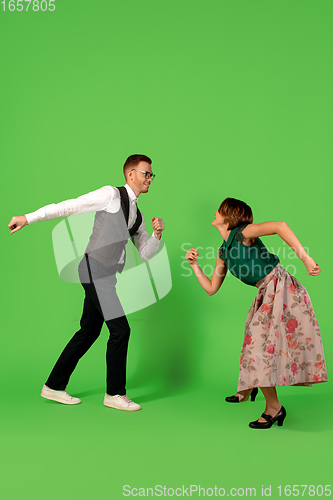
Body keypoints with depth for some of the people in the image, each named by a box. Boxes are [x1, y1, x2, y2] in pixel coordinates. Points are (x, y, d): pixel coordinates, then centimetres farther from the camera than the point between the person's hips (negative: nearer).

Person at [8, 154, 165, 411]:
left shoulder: (136, 214, 20)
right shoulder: (111, 195, -4)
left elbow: (146, 253, 22)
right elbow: (69, 206, -8)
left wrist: (157, 234, 2)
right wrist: (28, 218, -11)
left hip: (106, 274, 9)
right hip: (96, 268, -9)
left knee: (89, 331, 12)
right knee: (120, 329, -9)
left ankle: (54, 386, 23)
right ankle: (115, 393, 4)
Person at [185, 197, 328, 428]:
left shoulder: (242, 233, -15)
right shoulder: (224, 252, 11)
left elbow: (280, 226, -31)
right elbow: (211, 288, 16)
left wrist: (304, 257, -36)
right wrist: (195, 265, 6)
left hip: (283, 290, -8)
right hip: (267, 295, 8)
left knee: (261, 346, -6)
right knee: (256, 342, 21)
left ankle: (274, 407, 8)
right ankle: (248, 389, 45)